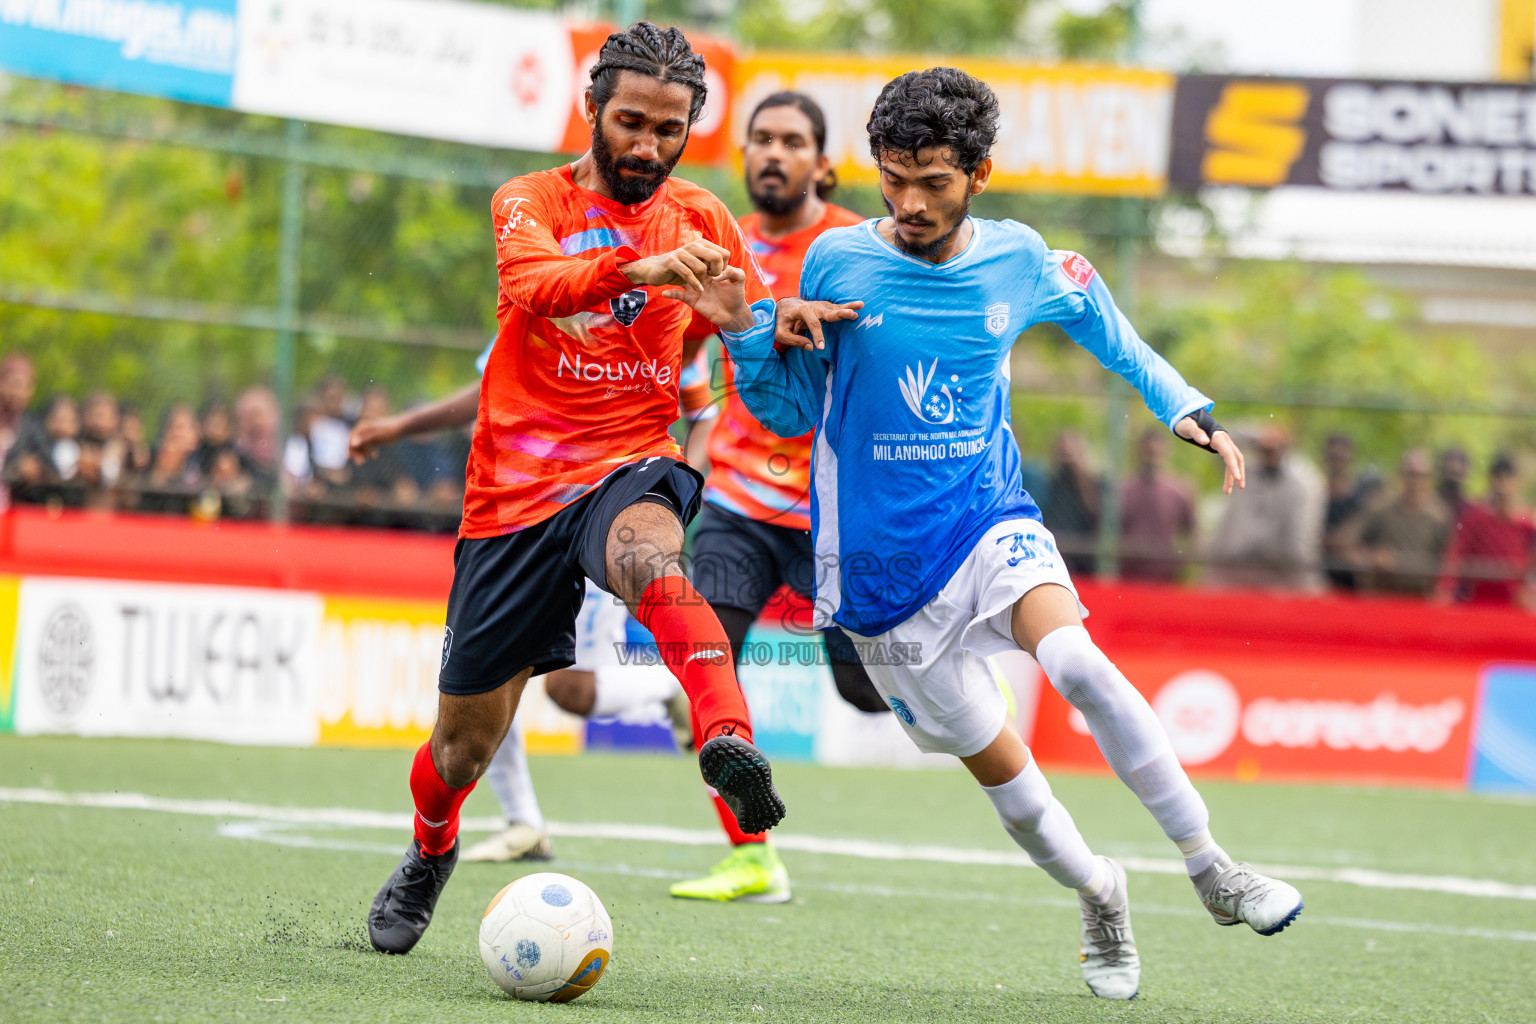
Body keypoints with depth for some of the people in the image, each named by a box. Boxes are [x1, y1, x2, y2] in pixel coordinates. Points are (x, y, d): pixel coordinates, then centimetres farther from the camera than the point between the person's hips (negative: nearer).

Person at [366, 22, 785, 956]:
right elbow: (535, 282, -23)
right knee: (467, 741, 9)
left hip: (631, 467, 0)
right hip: (517, 489, 0)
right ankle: (429, 856, 42)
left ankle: (729, 742, -62)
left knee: (650, 557, -39)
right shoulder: (531, 201, 0)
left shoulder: (700, 220, 9)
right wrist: (642, 268, -42)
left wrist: (742, 317, -9)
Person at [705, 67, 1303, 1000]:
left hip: (991, 523, 0)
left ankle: (1212, 870, -18)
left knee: (1078, 664, -28)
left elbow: (1099, 318, 22)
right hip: (879, 561, 0)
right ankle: (1097, 895, 29)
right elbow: (791, 412, 4)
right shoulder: (837, 262, -7)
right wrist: (754, 335, -15)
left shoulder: (1020, 262, -1)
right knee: (993, 761, 1)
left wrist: (1187, 409, 13)